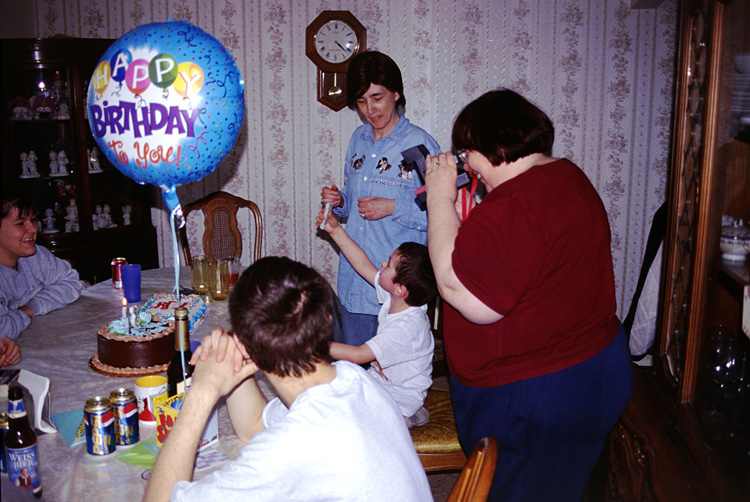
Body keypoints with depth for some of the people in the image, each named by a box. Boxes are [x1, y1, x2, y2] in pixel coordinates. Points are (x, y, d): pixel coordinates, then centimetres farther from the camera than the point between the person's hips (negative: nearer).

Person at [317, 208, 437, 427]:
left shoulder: (407, 328, -34)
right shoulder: (396, 300, -9)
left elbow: (358, 355, -31)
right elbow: (364, 265, 1)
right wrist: (336, 230, -1)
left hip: (399, 398, -9)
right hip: (379, 381, 9)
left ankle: (402, 418, -1)